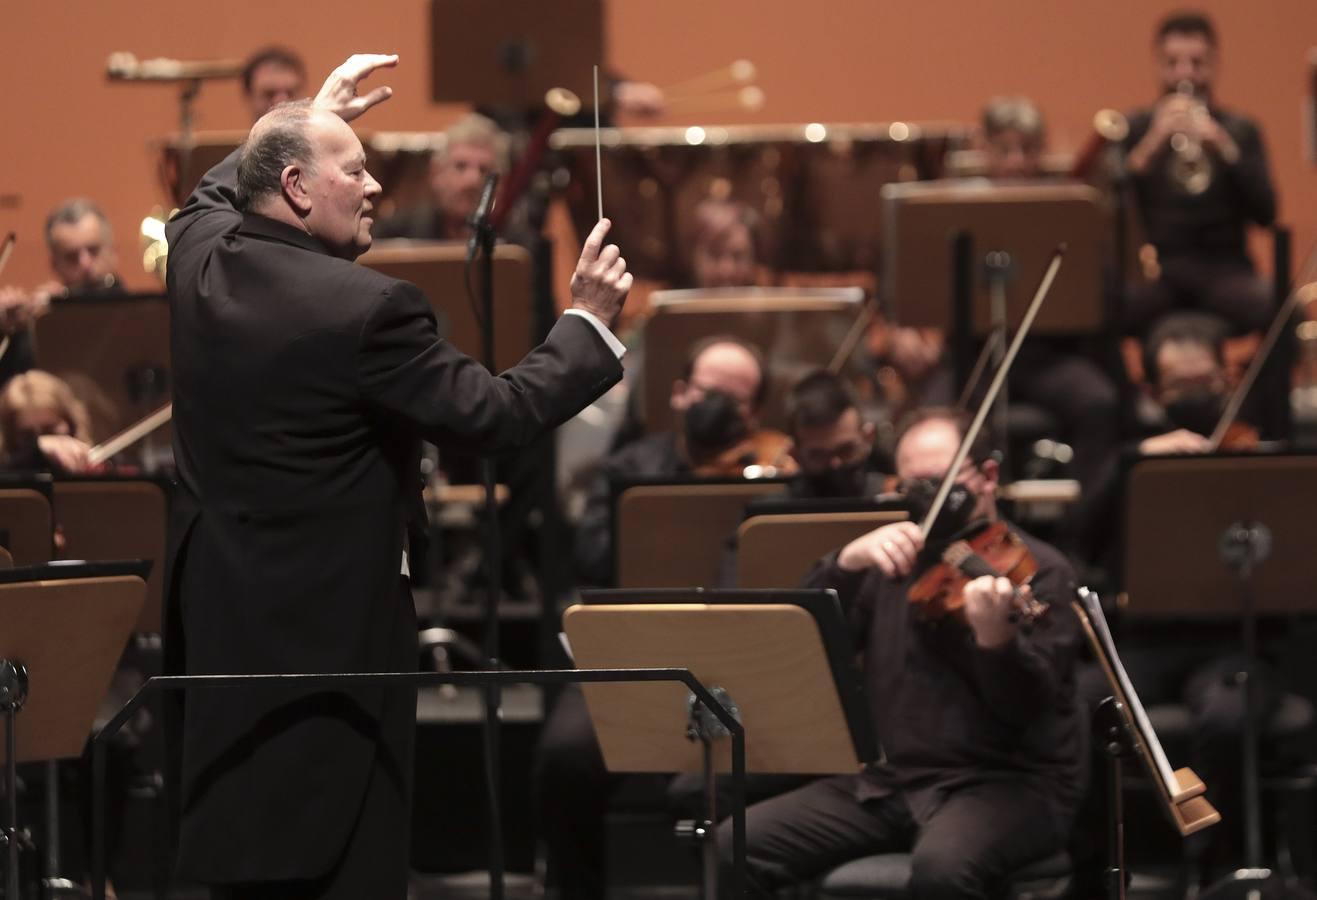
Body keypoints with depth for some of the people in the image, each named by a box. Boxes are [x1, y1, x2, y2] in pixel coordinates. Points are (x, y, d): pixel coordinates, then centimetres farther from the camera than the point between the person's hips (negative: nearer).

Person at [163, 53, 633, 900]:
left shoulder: (197, 261, 0)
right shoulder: (367, 307, -23)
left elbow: (214, 192, 26)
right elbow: (497, 414, -18)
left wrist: (311, 116, 31)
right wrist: (590, 319, -7)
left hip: (216, 614, 8)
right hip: (330, 631, -8)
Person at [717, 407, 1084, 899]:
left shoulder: (1037, 571, -4)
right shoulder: (892, 563, 13)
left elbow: (1031, 709, -18)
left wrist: (996, 636, -40)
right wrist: (846, 563, -14)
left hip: (1013, 781, -6)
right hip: (890, 780, 6)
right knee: (736, 844, -12)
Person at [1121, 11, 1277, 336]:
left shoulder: (1241, 131, 14)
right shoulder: (1133, 129, 12)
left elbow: (1265, 213, 0)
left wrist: (1225, 147, -14)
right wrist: (1151, 145, -15)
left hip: (1223, 270, 0)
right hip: (1154, 272, 0)